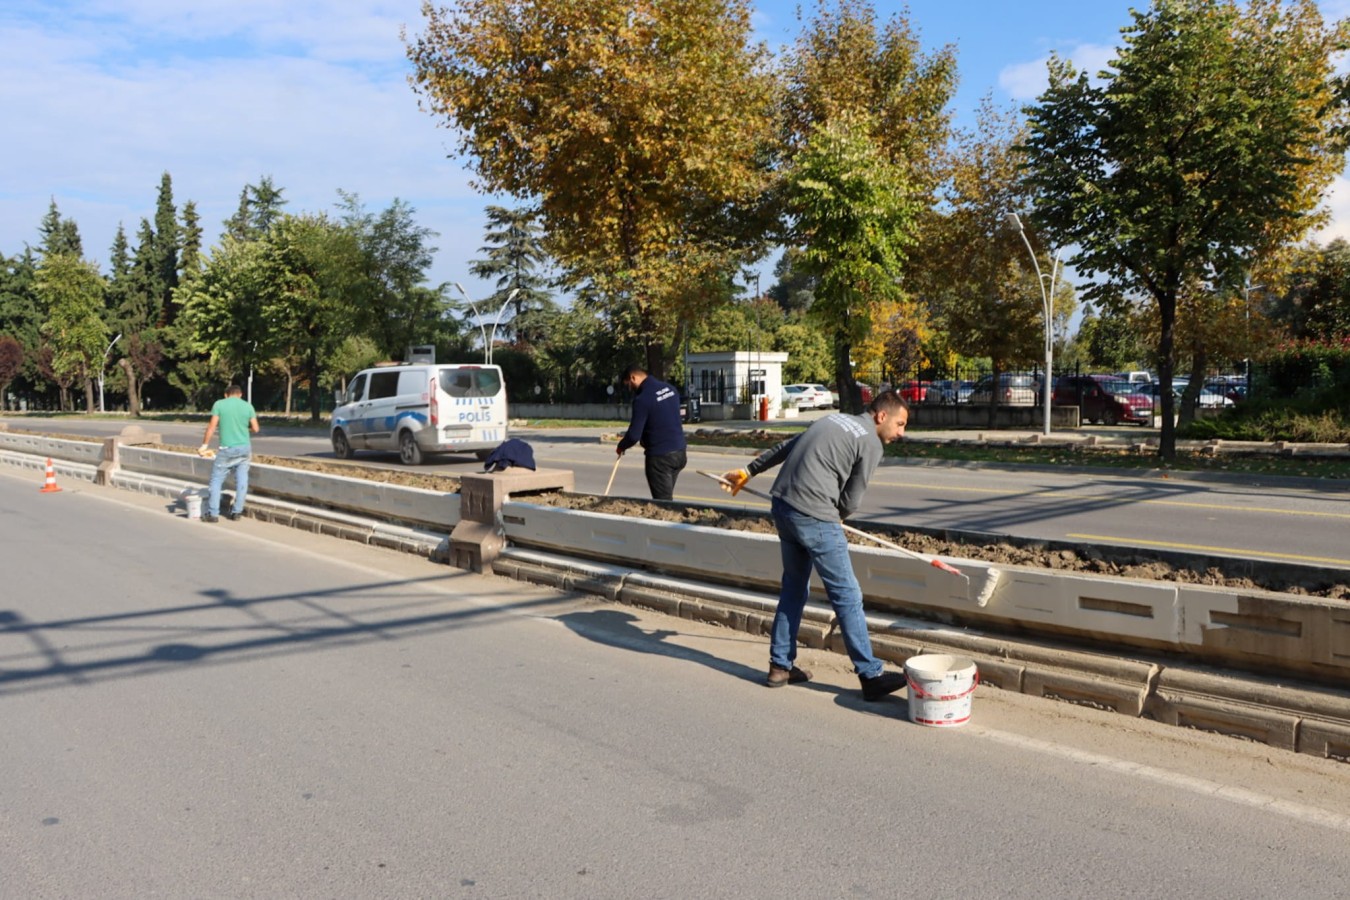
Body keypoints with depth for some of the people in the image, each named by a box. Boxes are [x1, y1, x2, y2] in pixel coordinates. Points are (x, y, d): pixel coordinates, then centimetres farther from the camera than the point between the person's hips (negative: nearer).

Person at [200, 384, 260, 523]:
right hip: (244, 448, 2)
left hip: (227, 449, -2)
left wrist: (205, 444, 0)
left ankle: (213, 513, 4)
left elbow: (212, 426, -6)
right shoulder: (248, 406, 3)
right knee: (241, 480, 9)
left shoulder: (219, 404, -2)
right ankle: (237, 511, 12)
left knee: (217, 480, 6)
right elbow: (255, 429, 4)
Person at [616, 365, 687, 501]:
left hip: (660, 456, -8)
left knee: (662, 501, -1)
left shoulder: (642, 398, -17)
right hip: (679, 451, 8)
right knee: (667, 497, 17)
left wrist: (621, 446, 2)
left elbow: (634, 435, -17)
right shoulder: (670, 389, 7)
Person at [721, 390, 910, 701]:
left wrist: (748, 471, 34)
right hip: (814, 516, -9)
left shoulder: (834, 419, 18)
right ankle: (871, 676, 5)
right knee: (847, 595, -1)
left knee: (794, 587, 19)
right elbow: (851, 502, -3)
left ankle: (780, 666, 26)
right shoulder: (871, 444, -4)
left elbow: (784, 447, 24)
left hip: (782, 505, 9)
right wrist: (836, 518, 19)